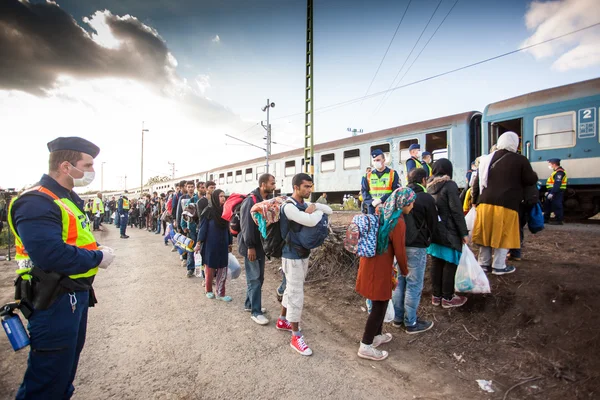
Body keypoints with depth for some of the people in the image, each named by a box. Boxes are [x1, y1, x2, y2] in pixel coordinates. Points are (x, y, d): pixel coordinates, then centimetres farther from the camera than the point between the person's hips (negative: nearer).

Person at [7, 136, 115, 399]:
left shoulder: (67, 199, 10)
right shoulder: (37, 202, -23)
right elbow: (51, 254, -34)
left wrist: (95, 249, 1)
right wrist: (98, 257, -22)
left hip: (76, 293, 10)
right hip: (55, 300, -10)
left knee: (69, 360, 26)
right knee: (50, 372, 6)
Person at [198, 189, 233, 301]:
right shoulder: (208, 211, -10)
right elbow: (202, 228, -8)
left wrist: (230, 242, 13)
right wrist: (199, 243, -10)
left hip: (223, 245, 5)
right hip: (210, 245, -4)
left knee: (222, 269, 6)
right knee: (210, 268, 11)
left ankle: (220, 293, 16)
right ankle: (209, 291, 29)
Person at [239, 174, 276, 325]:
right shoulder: (251, 200, -18)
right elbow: (247, 225, -21)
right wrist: (250, 246, -21)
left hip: (261, 245, 8)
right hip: (251, 246, -8)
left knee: (258, 277, 16)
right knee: (255, 279, -1)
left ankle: (249, 304, 32)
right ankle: (256, 312, 11)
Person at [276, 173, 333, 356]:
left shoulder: (305, 205, 6)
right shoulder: (288, 207, -20)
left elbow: (329, 210, 8)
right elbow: (310, 221, -34)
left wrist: (314, 207, -9)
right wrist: (319, 211, -13)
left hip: (303, 254, 8)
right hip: (292, 256, -8)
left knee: (291, 289, 21)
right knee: (296, 295, -2)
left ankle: (282, 320, 39)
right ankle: (296, 337, 12)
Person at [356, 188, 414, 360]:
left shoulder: (383, 214, 8)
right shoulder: (398, 222, -19)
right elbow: (400, 251, -14)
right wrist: (405, 271, 4)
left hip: (370, 262, 9)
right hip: (380, 268, -9)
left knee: (379, 302, 22)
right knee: (379, 305, 4)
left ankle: (377, 336, 37)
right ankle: (366, 346, 15)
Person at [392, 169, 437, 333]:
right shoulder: (426, 198, -10)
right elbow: (433, 223, 1)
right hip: (416, 247, -6)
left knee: (399, 282, 16)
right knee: (414, 285, 5)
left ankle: (398, 318, 28)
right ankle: (411, 323, 17)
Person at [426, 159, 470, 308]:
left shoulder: (429, 185, 8)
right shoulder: (450, 185, -11)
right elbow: (457, 211, -14)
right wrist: (464, 232, -8)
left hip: (432, 230, 6)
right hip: (448, 231, -6)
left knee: (436, 262, 13)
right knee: (450, 264, 6)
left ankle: (436, 295, 24)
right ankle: (447, 298, 16)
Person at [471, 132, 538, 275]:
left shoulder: (487, 159, 10)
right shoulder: (520, 160, -3)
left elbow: (477, 182, 11)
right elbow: (531, 180, 4)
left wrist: (475, 201, 18)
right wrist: (534, 174, 28)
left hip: (486, 202, 4)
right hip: (507, 204, -4)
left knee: (486, 233, 12)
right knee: (503, 235, 6)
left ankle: (483, 263, 20)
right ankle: (499, 266, 12)